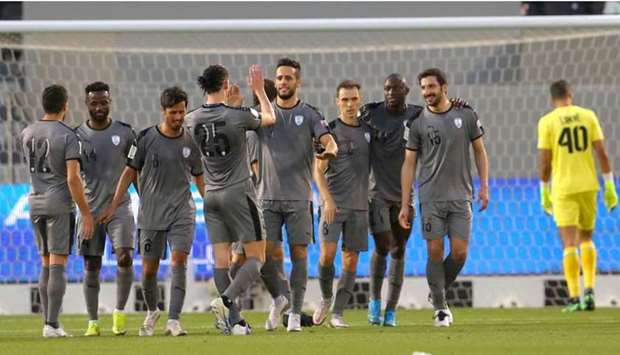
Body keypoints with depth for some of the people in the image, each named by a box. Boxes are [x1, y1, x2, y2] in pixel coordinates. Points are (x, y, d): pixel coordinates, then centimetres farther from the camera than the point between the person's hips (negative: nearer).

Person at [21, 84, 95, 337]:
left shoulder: (27, 134, 7)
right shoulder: (68, 136, -12)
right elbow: (73, 178, -17)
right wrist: (86, 213, -13)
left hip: (35, 203, 6)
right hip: (60, 203, -6)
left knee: (46, 264, 14)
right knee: (58, 265, -5)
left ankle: (48, 321, 14)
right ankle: (52, 325, -10)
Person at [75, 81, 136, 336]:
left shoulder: (124, 132, 2)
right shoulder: (77, 136, 0)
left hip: (119, 207, -1)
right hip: (90, 208, 1)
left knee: (125, 258, -17)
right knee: (91, 266, 2)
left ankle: (119, 311, 0)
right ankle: (93, 322, 10)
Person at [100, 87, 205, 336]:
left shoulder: (190, 142, 4)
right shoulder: (146, 138, -2)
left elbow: (199, 177, 15)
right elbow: (130, 172, 3)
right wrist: (114, 206, -1)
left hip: (182, 212, 0)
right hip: (151, 213, 0)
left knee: (179, 261, -16)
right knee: (149, 269, 5)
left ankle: (173, 320, -18)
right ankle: (152, 312, 32)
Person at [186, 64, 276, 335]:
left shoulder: (192, 120, 1)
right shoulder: (237, 116, -12)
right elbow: (270, 118, 8)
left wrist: (230, 100, 28)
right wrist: (259, 90, 21)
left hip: (211, 196, 5)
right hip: (238, 193, -5)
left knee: (221, 261, 3)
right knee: (256, 258, -1)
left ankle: (233, 320, 0)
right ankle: (225, 301, -23)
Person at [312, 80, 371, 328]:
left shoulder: (367, 130, 10)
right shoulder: (330, 131, -2)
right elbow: (318, 170, -6)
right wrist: (328, 200, -17)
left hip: (359, 205, 4)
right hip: (333, 204, -4)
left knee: (351, 260, 0)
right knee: (327, 253, -14)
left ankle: (337, 314, 3)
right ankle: (326, 298, 10)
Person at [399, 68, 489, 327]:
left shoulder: (465, 115, 4)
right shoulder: (418, 122, 2)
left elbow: (479, 151, 12)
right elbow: (409, 164, 4)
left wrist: (484, 187, 3)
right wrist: (404, 205, 0)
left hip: (460, 196, 1)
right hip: (430, 197, -1)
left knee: (459, 252, -5)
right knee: (435, 251, -4)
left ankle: (438, 293, 20)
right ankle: (440, 306, 6)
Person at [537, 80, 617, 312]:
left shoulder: (547, 122, -4)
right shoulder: (588, 116, 3)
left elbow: (544, 161, -5)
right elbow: (602, 153, 0)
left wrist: (544, 192, 6)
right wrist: (610, 186, 5)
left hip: (563, 188, -3)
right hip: (588, 186, 3)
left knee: (569, 244, -2)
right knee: (586, 239, 19)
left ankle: (574, 298, -9)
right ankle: (589, 291, 5)